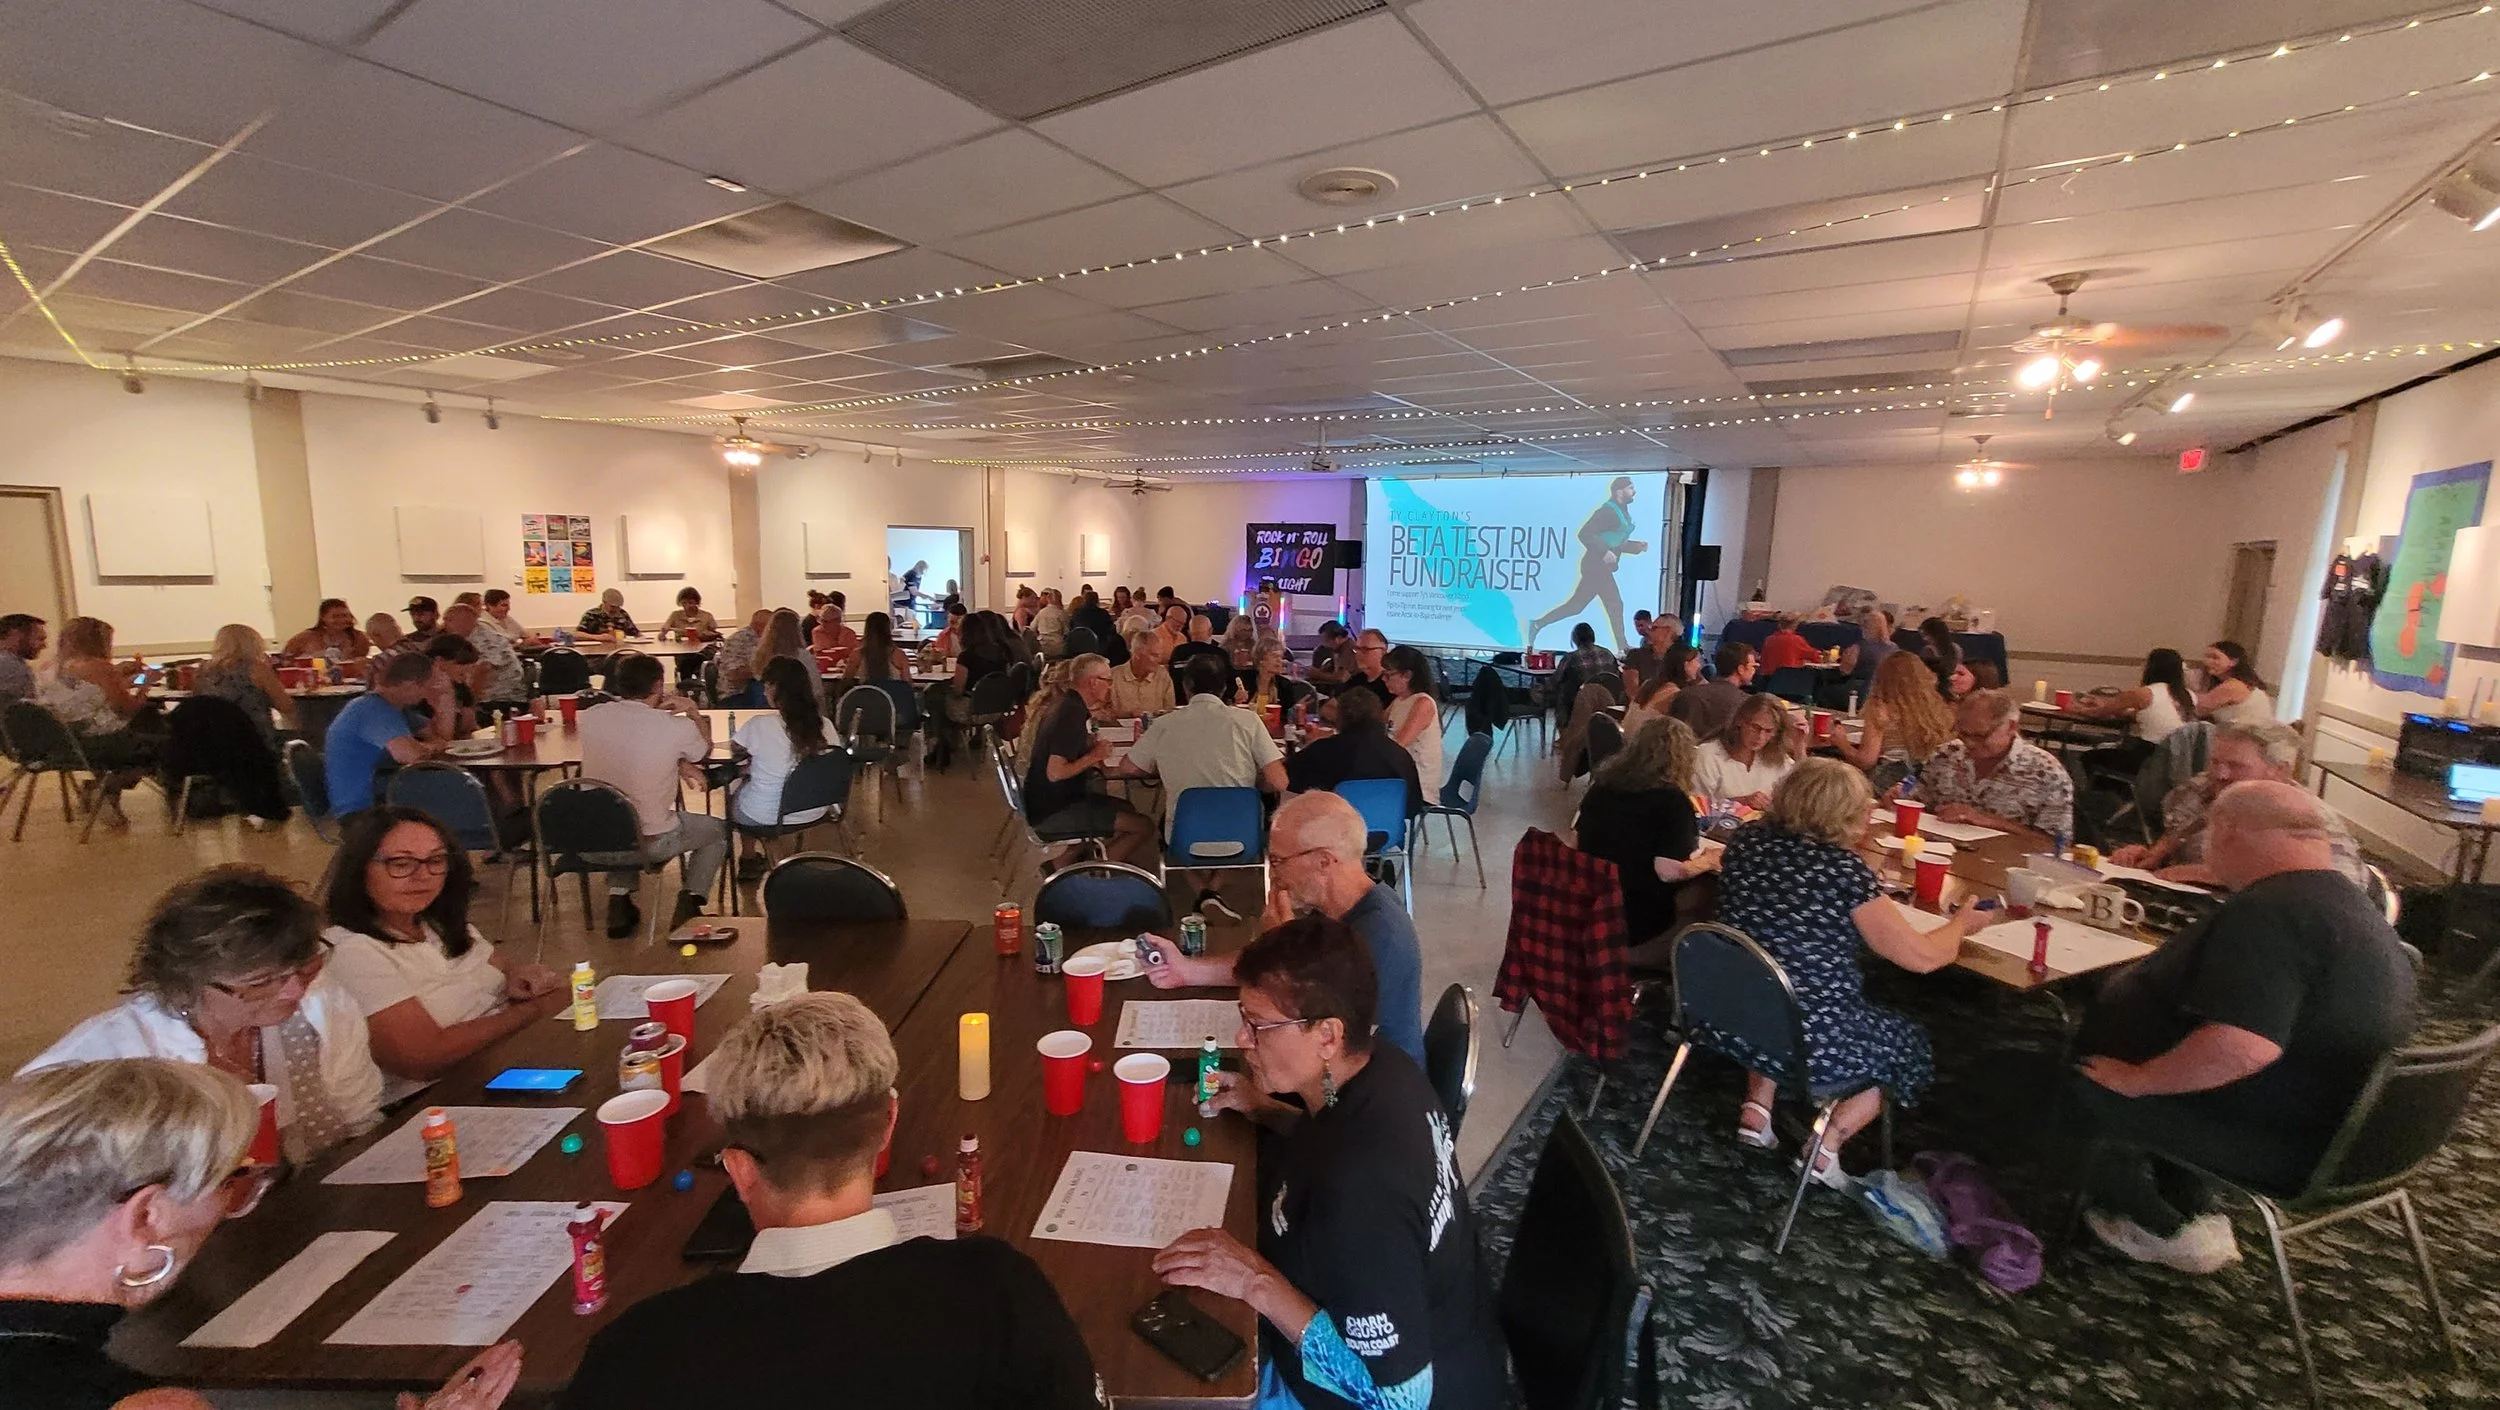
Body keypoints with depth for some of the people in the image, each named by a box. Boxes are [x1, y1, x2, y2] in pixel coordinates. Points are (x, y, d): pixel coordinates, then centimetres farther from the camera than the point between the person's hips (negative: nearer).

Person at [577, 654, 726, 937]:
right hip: (651, 844, -4)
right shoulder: (677, 727, -16)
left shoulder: (591, 716, -5)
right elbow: (705, 752, 7)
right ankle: (689, 904, 9)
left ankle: (618, 900, 24)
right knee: (718, 830, 23)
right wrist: (694, 711, 16)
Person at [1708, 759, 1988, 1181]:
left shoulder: (1746, 840, -3)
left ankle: (1757, 1109, 23)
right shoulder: (1842, 870, -19)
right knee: (1910, 1045, 24)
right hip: (1808, 1042, -5)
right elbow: (1924, 958, -11)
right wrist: (1962, 922, 10)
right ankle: (1827, 1145, 13)